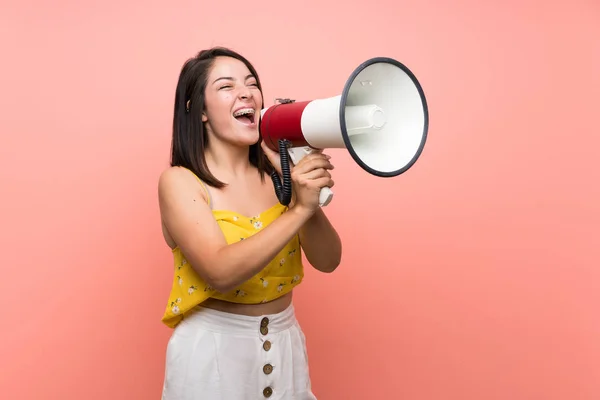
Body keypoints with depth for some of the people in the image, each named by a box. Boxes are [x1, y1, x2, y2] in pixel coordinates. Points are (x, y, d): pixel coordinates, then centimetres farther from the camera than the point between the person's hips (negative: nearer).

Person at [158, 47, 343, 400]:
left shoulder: (277, 174, -3)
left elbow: (327, 261, -8)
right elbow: (221, 272, -26)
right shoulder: (180, 181, -13)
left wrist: (307, 194, -23)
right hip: (213, 350, -4)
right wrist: (299, 209, -30)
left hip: (287, 344, 4)